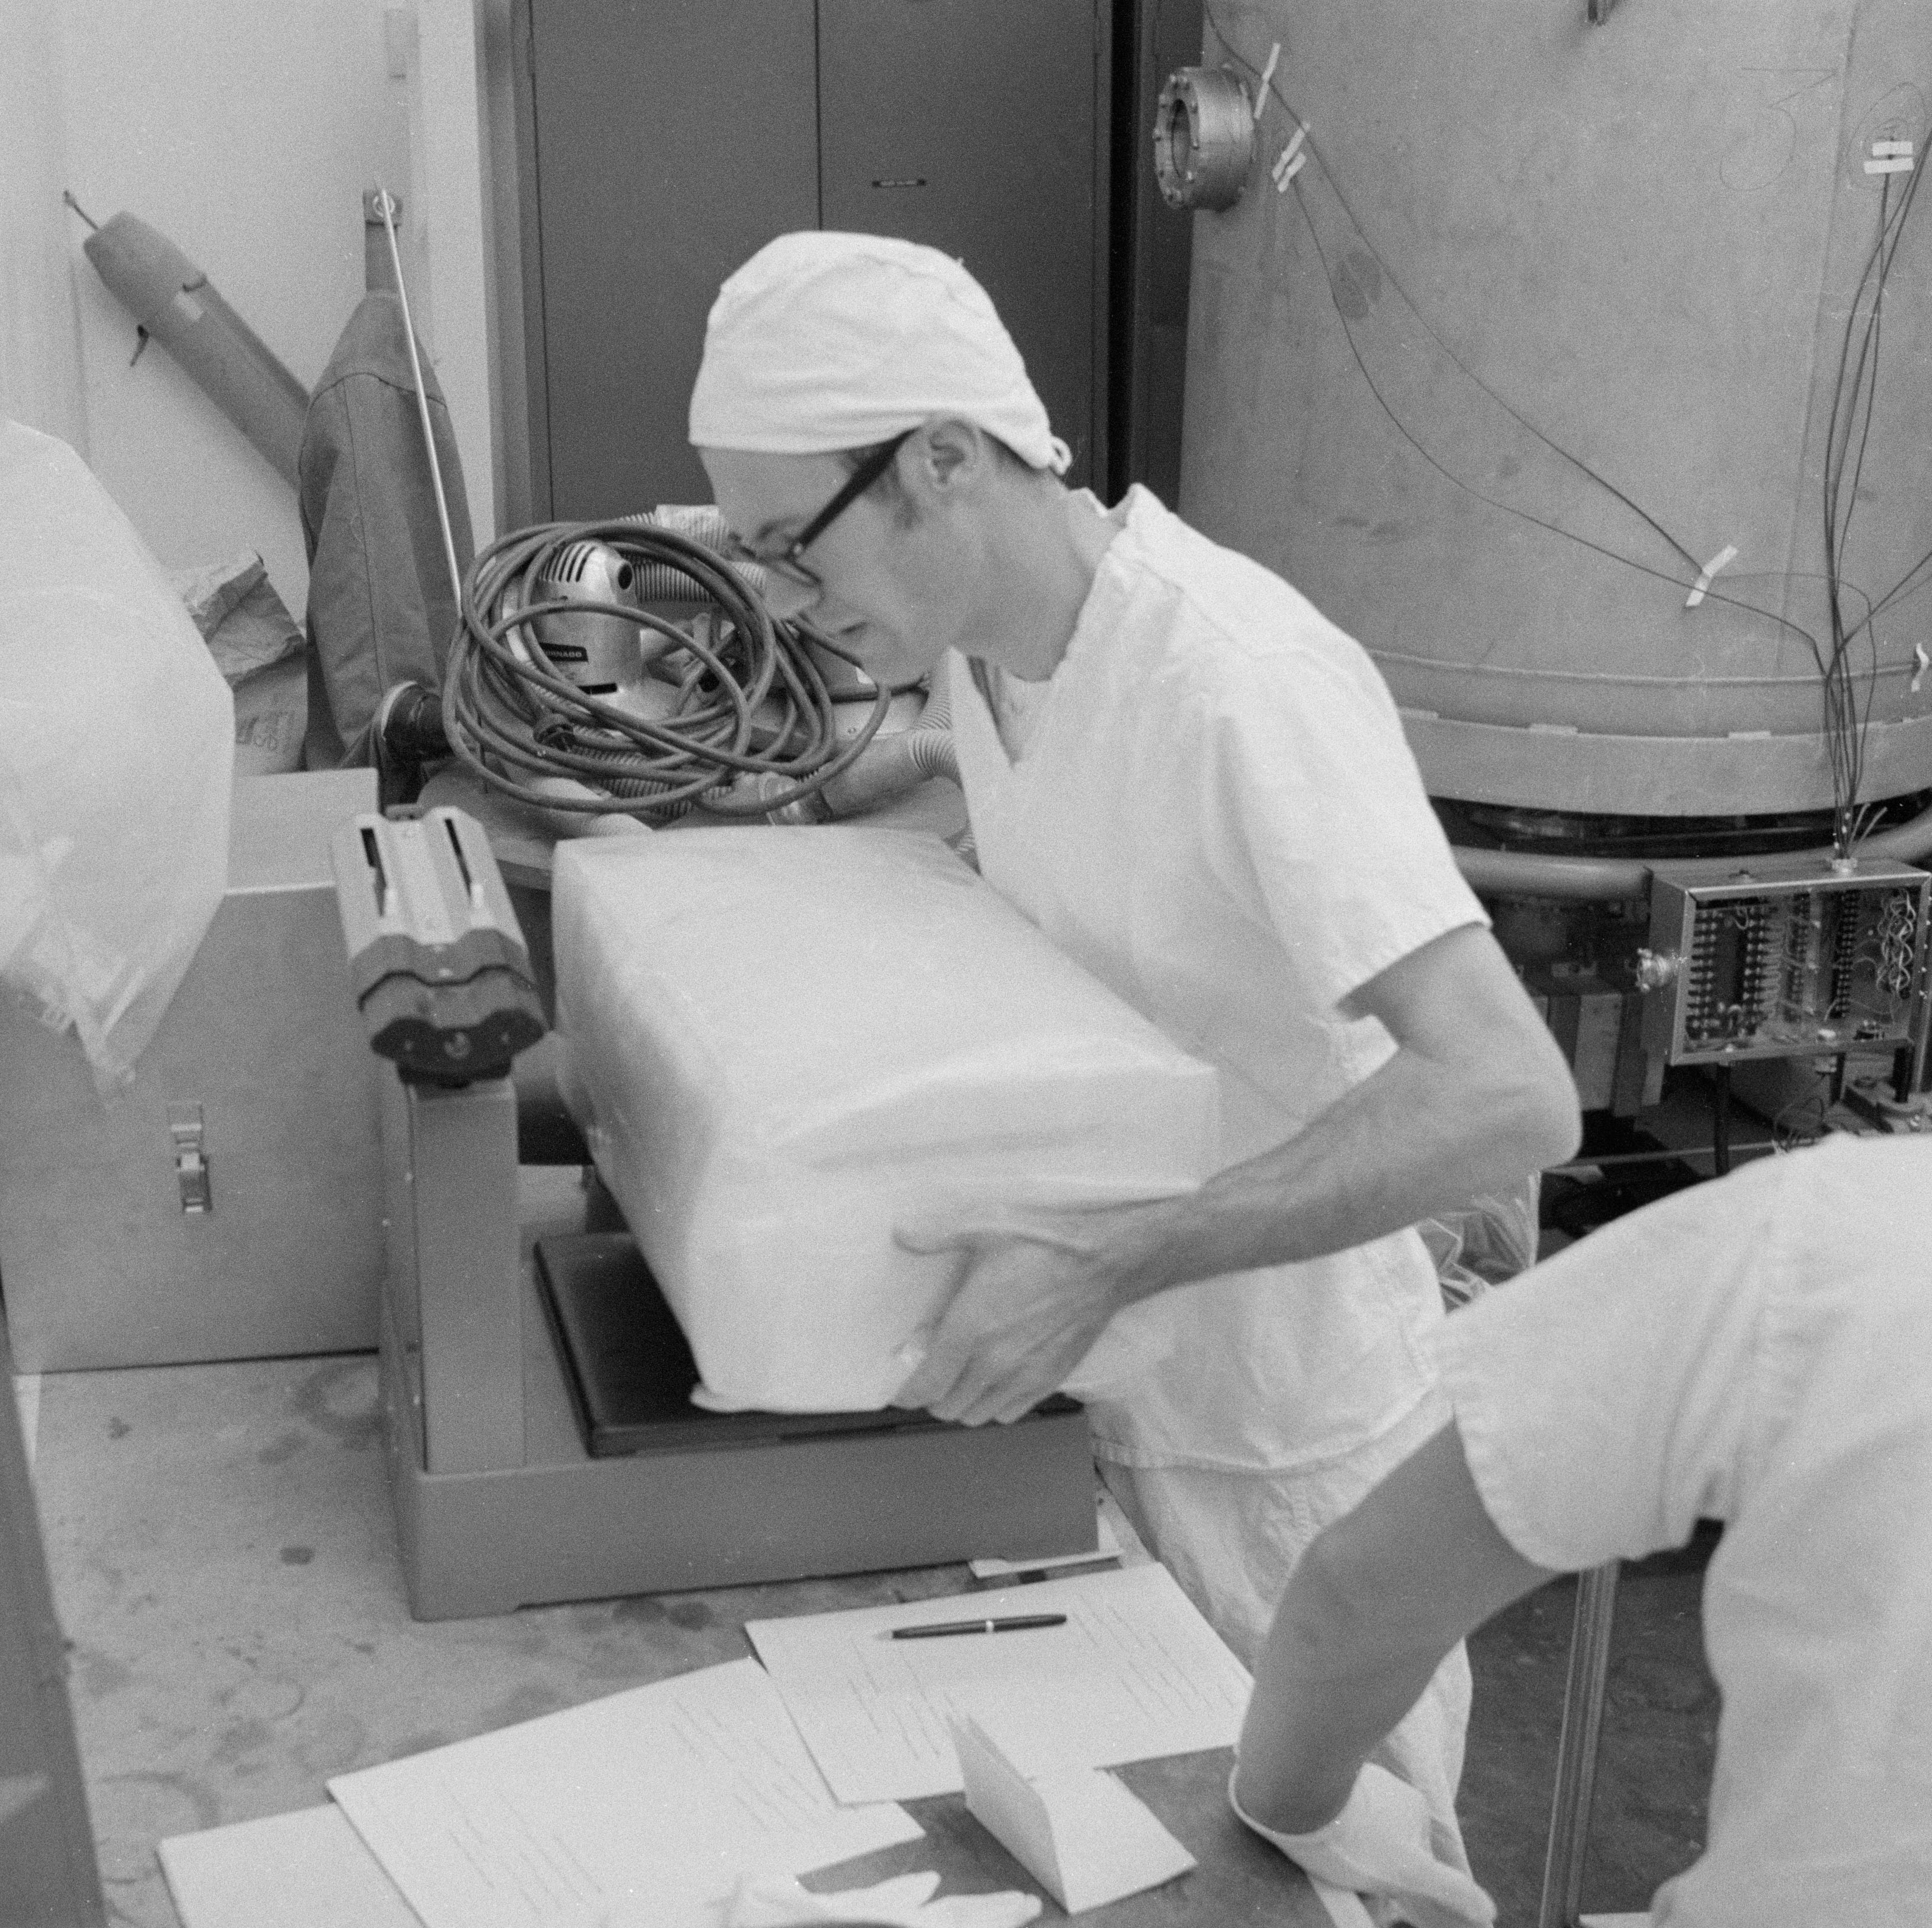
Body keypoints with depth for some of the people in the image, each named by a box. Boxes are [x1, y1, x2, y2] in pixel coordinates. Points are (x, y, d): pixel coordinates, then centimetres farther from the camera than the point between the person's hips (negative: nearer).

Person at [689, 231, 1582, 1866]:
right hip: (1092, 1398, 7)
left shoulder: (1247, 686, -28)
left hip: (1283, 1449, -7)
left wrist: (1107, 1267, -37)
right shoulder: (983, 649, -2)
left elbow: (1506, 1100, -35)